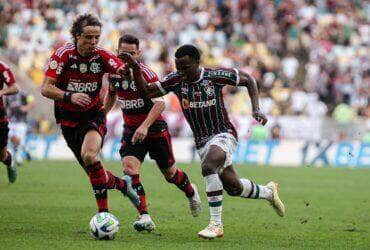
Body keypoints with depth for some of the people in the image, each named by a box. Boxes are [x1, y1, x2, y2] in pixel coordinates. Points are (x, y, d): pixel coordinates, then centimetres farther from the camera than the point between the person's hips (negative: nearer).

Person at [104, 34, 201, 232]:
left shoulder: (146, 74, -22)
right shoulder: (113, 73, -4)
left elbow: (160, 103, -30)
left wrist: (145, 126, -41)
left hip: (155, 128, -4)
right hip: (131, 129, 4)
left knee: (169, 173, 11)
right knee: (129, 168, -20)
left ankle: (191, 192, 46)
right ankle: (144, 217, -20)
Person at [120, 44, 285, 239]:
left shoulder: (215, 76, -15)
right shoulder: (175, 80, -6)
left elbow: (248, 80, -1)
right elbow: (146, 91, -5)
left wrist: (256, 109, -11)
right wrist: (135, 68, -21)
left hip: (224, 135, -5)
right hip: (202, 142, 5)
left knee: (208, 166, -35)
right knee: (234, 188, 12)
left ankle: (216, 224, -29)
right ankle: (268, 192, 45)